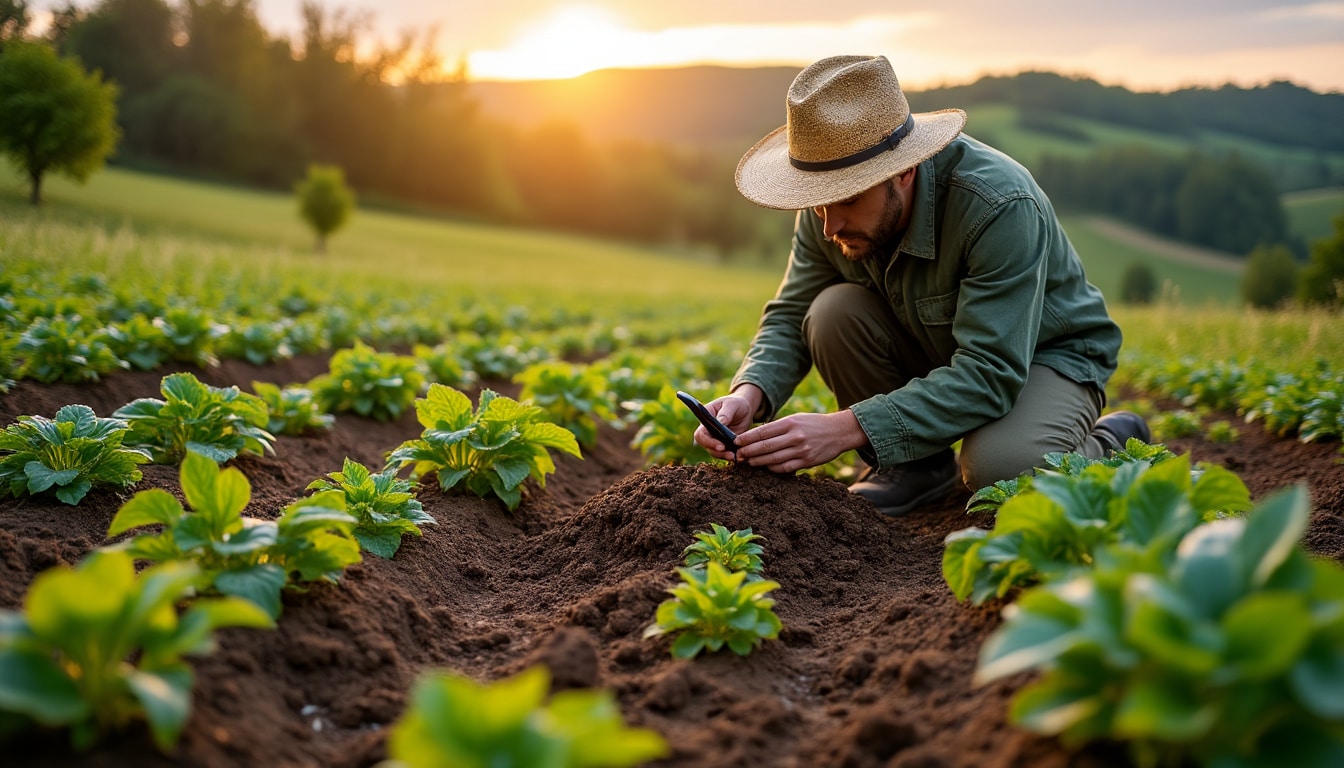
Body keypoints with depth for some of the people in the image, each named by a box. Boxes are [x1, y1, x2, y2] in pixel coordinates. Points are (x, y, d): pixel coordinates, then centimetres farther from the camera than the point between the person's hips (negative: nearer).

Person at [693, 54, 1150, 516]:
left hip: (1047, 354, -5)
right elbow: (789, 318, -9)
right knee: (834, 311, -24)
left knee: (998, 469, -36)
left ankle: (1111, 445, 0)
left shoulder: (1001, 207, -36)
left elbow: (990, 374, -39)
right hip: (932, 353, 5)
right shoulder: (831, 209, -17)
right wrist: (749, 394, -32)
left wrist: (846, 428, -47)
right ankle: (919, 463, -3)